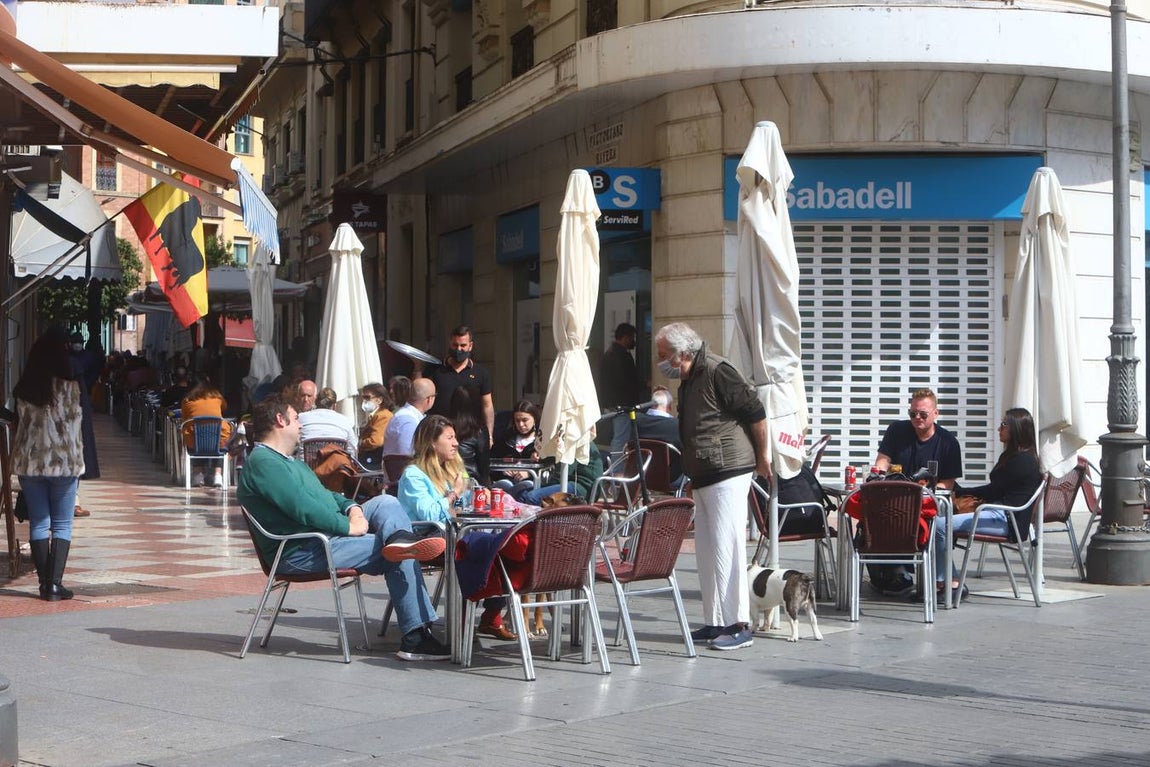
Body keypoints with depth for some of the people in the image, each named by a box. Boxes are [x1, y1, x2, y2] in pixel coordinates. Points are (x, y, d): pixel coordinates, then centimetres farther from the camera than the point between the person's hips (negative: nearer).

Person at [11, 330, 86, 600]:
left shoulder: (23, 389, 3)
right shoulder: (69, 387, -6)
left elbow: (20, 425, 6)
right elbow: (75, 426, -3)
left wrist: (20, 461, 14)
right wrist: (78, 462, 8)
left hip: (29, 462, 3)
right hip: (64, 461, -3)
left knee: (38, 524, 8)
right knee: (62, 525, 2)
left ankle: (45, 584, 7)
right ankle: (55, 584, -5)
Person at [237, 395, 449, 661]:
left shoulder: (291, 462, 24)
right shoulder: (262, 462, -13)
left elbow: (325, 495, 25)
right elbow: (302, 508, -23)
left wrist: (352, 507, 4)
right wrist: (348, 526, -18)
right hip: (301, 553, -11)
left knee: (386, 502, 1)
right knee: (399, 556, -13)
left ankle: (400, 539, -28)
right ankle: (415, 637, -12)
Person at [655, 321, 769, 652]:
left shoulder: (718, 372, -14)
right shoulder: (687, 380, 15)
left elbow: (756, 413, -14)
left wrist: (761, 458, -7)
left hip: (728, 474, -10)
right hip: (703, 476, 10)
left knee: (726, 547, -10)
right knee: (706, 549, 10)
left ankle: (739, 625, -7)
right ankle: (716, 621, 15)